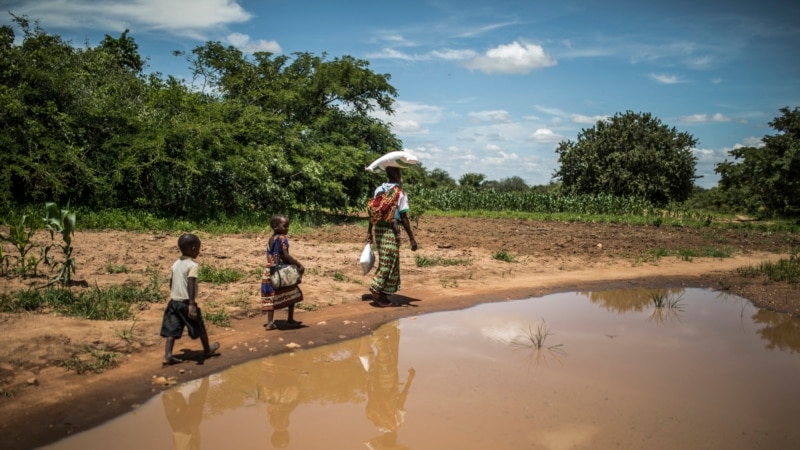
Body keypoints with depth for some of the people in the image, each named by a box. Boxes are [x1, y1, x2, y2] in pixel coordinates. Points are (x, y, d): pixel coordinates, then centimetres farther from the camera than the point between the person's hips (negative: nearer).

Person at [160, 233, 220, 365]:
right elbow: (191, 285, -25)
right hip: (186, 302, -7)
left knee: (172, 330, 5)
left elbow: (171, 282, 17)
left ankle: (168, 356, -3)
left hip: (174, 301, 7)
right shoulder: (193, 265, -15)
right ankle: (207, 350, 29)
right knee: (200, 328, 13)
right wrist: (192, 304, -29)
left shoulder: (176, 264, 10)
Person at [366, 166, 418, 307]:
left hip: (378, 228, 7)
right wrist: (412, 238, -9)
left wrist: (369, 231, 18)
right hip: (391, 230, -7)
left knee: (385, 262, 13)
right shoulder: (400, 194, -11)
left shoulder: (378, 190, 7)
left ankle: (383, 297, 16)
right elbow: (404, 218, -13)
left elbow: (373, 212, 10)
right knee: (388, 263, 3)